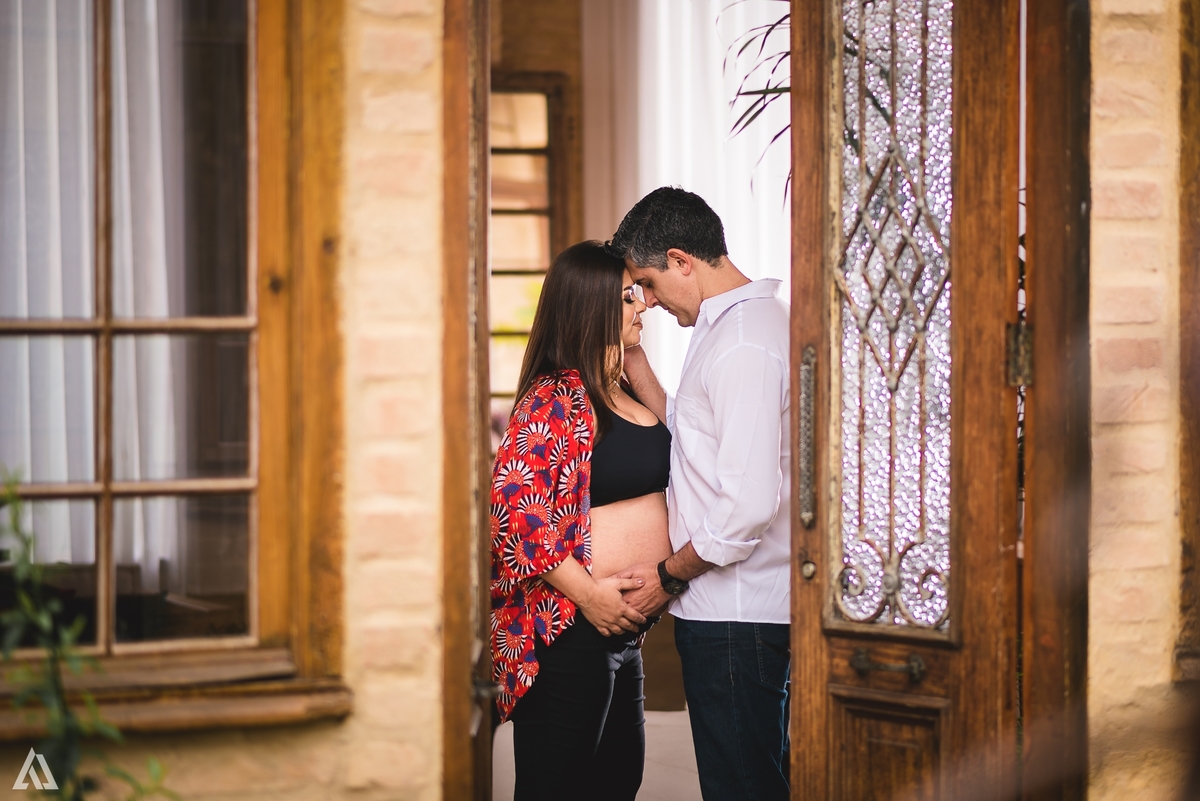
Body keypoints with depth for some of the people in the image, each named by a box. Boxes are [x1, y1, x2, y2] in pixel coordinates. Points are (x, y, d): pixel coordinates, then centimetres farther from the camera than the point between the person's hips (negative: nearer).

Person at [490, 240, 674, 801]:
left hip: (622, 626, 10)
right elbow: (513, 504, -24)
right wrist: (589, 594, -23)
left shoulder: (622, 394, 13)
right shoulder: (556, 398, -15)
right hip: (569, 629, -10)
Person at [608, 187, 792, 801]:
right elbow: (692, 439, 21)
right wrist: (633, 359, 16)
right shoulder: (759, 318, 15)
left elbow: (749, 505, -24)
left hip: (733, 616, -10)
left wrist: (670, 574, -11)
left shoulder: (742, 346, -18)